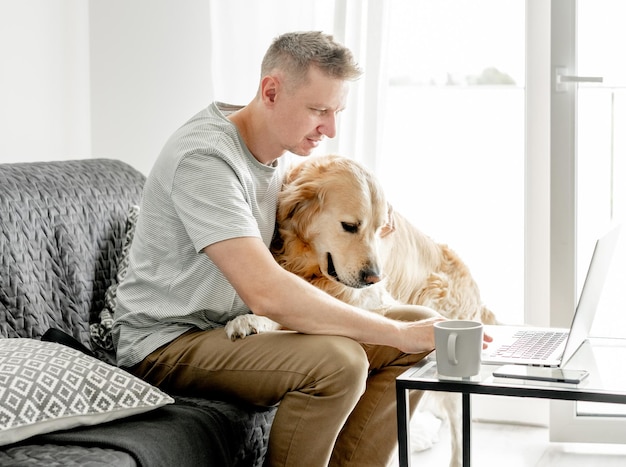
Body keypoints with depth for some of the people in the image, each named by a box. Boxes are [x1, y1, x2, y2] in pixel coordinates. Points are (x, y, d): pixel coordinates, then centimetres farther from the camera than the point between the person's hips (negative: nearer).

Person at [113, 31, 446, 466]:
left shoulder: (278, 149, 5)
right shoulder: (204, 157, -24)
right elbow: (266, 293, -35)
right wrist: (400, 333, -31)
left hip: (241, 326, 9)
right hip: (169, 343, -9)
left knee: (415, 345, -1)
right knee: (337, 361, -32)